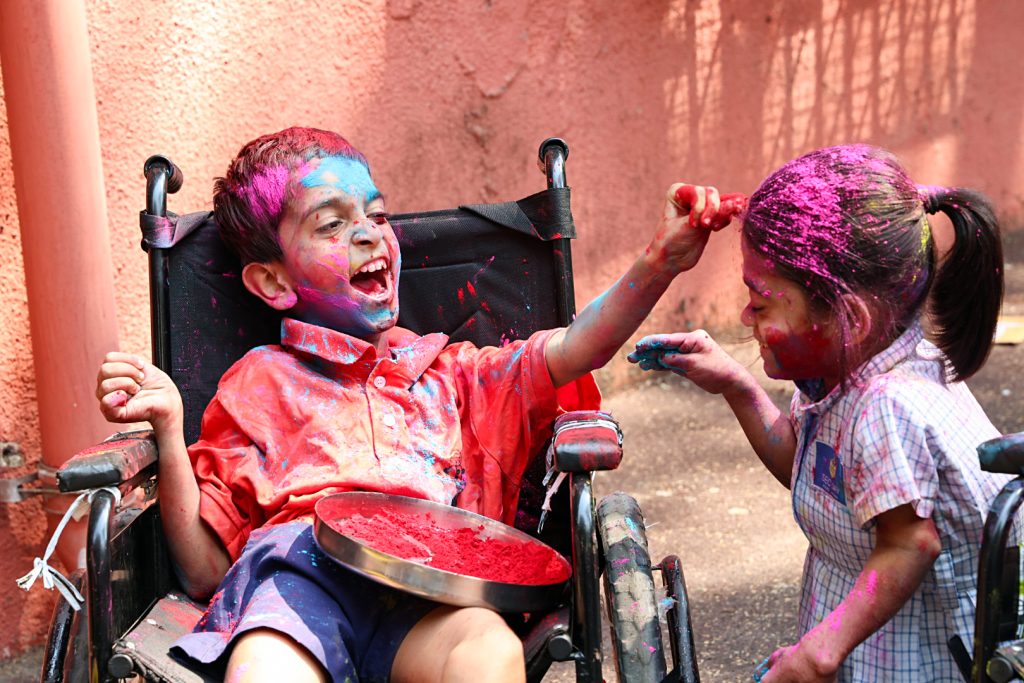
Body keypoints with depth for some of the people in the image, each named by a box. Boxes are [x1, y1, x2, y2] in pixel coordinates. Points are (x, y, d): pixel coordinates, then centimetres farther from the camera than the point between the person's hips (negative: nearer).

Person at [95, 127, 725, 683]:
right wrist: (168, 427, 4)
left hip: (427, 590, 2)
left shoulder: (450, 375, 29)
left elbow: (574, 350, 12)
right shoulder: (259, 384, 23)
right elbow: (205, 571, 17)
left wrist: (659, 264, -4)